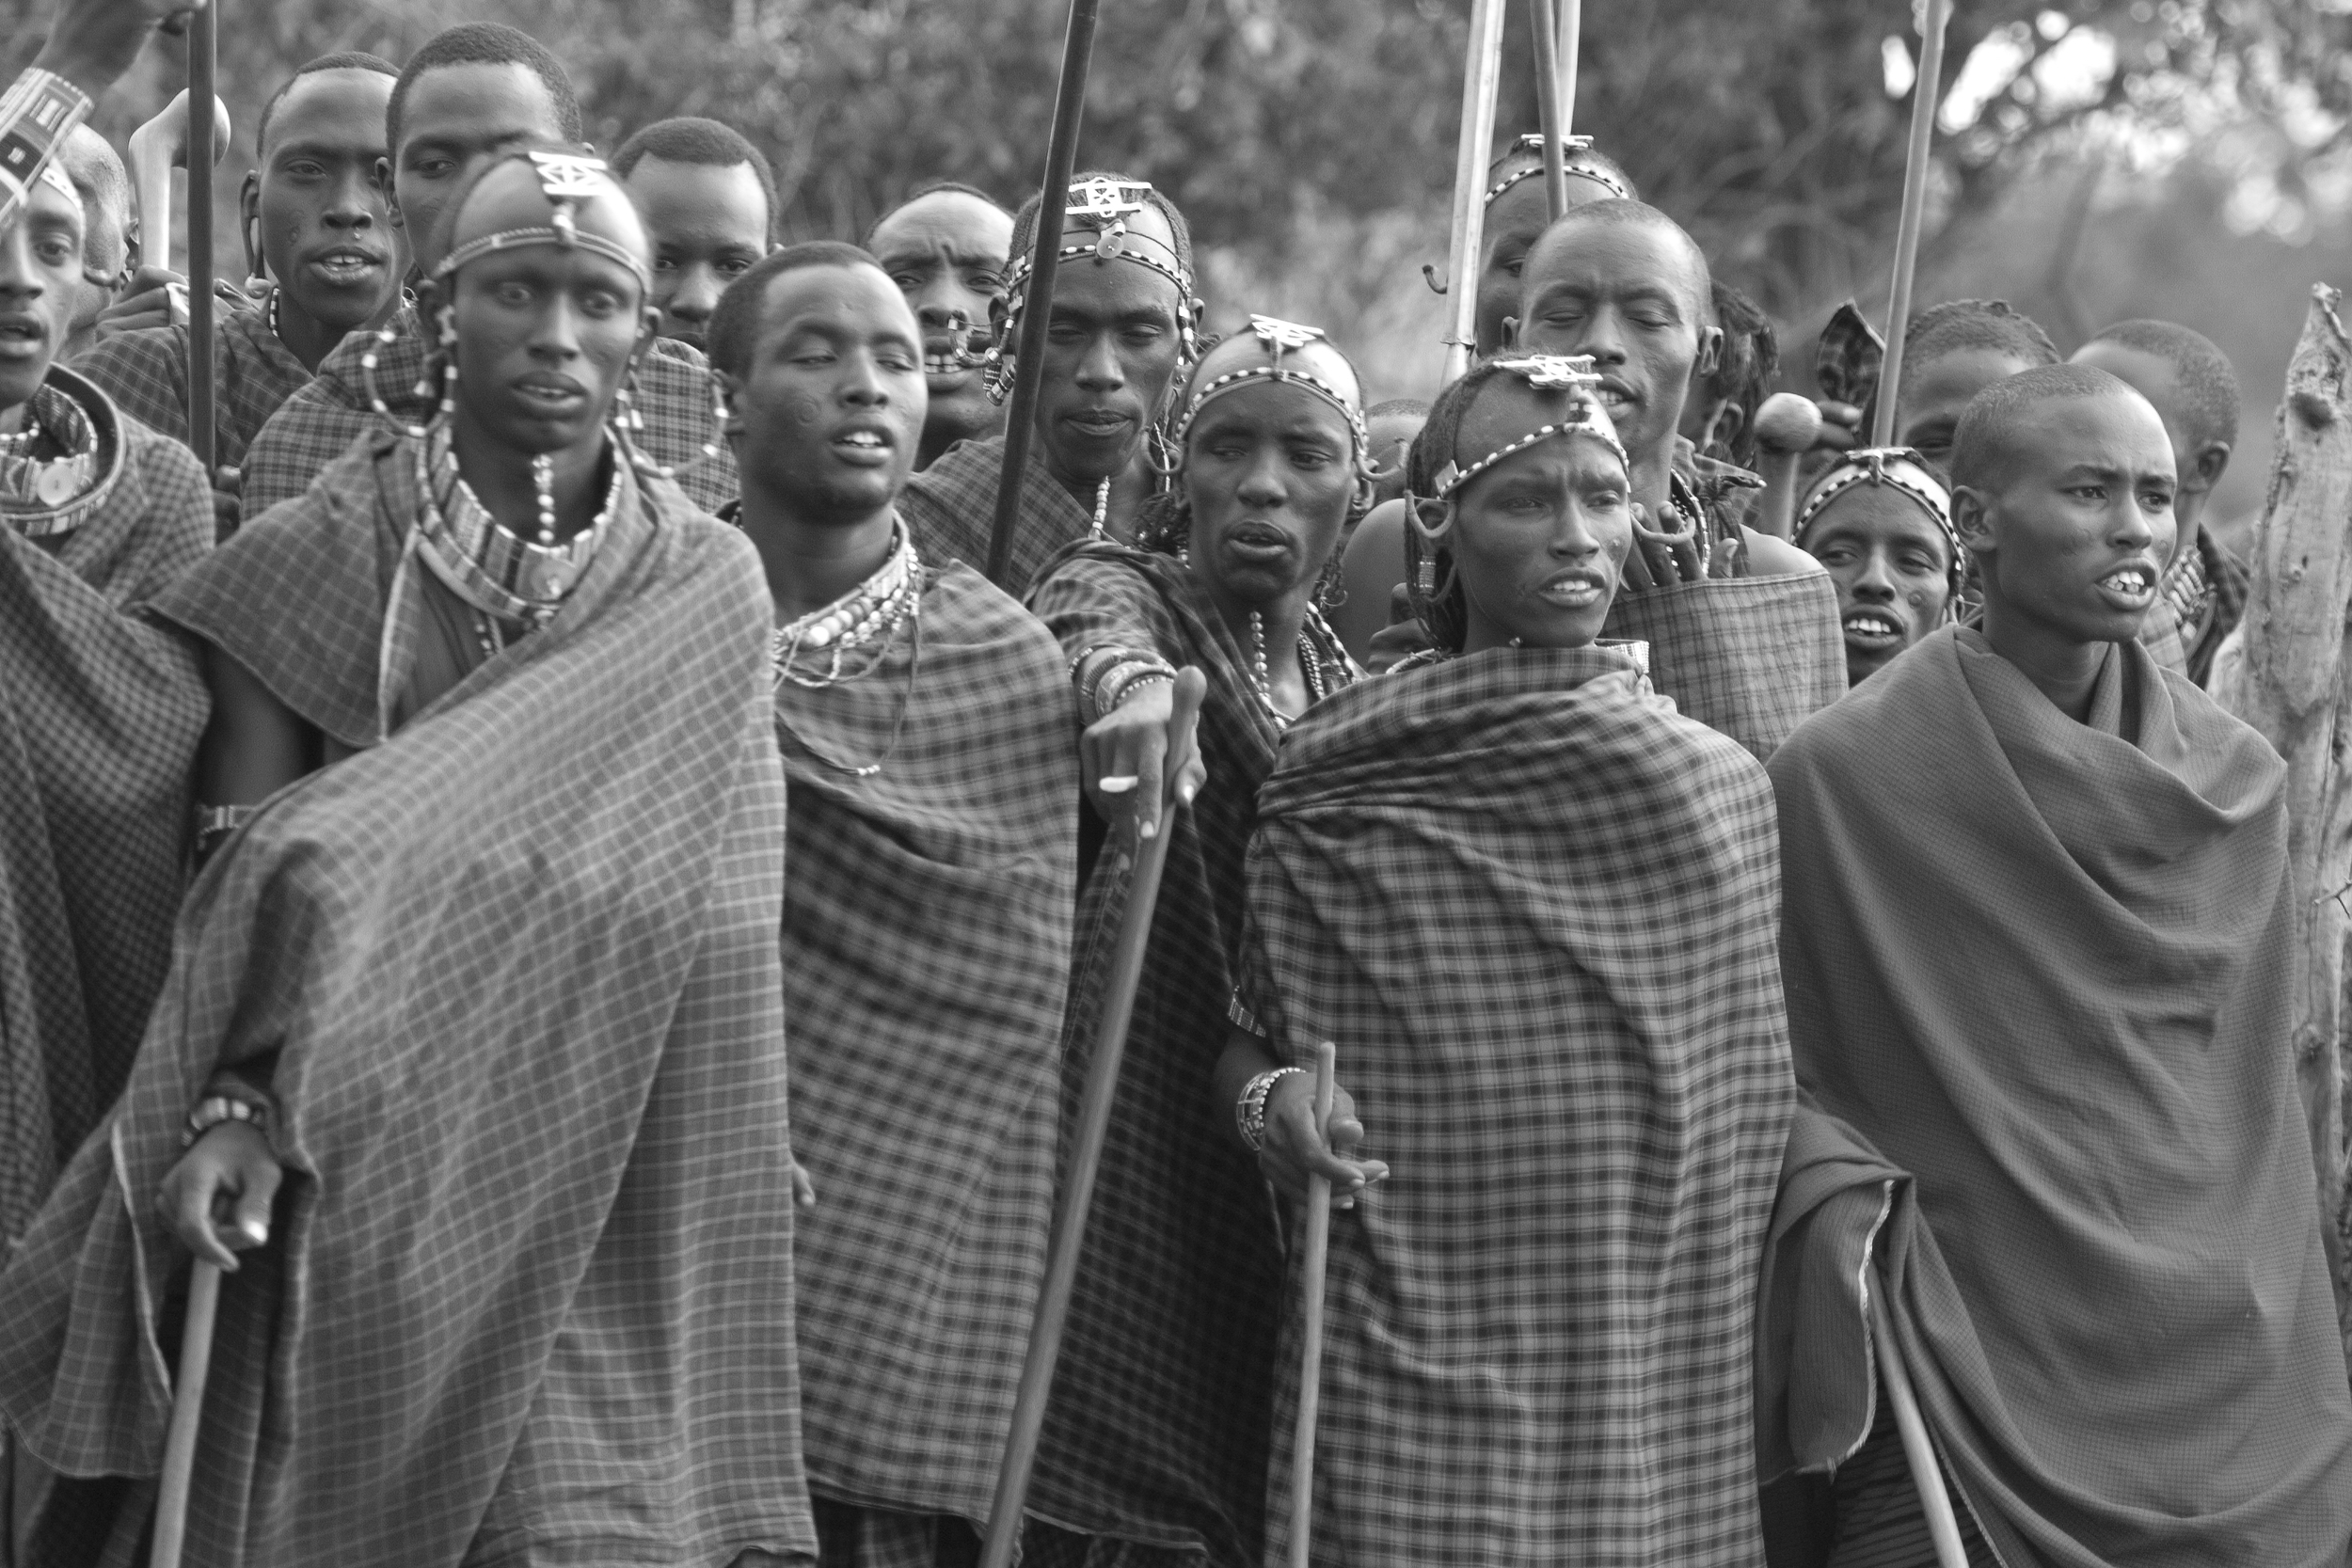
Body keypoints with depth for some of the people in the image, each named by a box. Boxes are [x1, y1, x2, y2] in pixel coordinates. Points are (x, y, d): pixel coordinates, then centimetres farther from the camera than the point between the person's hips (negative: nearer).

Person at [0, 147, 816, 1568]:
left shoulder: (706, 592, 4)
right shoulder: (313, 562, -2)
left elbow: (713, 913, 6)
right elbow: (246, 881, -9)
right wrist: (239, 1105, -23)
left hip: (600, 1213, 1)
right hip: (344, 1195, -1)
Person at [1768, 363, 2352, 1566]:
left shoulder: (2237, 780, 6)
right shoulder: (1841, 775, -7)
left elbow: (2255, 1101, 14)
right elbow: (1784, 1094, 1)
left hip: (2235, 1407, 4)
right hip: (1965, 1393, -4)